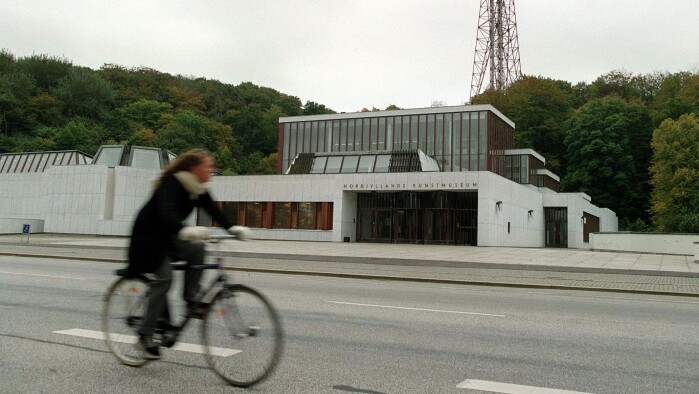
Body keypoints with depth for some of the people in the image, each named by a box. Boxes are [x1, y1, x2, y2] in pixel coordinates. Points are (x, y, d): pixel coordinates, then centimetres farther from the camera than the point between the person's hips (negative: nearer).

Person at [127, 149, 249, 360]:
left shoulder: (198, 189, -2)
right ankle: (145, 335, -9)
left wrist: (233, 228, -28)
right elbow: (167, 212, -42)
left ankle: (191, 298, -7)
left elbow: (213, 211, -10)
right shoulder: (172, 184, -25)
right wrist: (185, 230, -60)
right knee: (164, 277, -18)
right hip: (147, 236, -7)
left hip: (167, 236, 7)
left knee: (196, 249, -19)